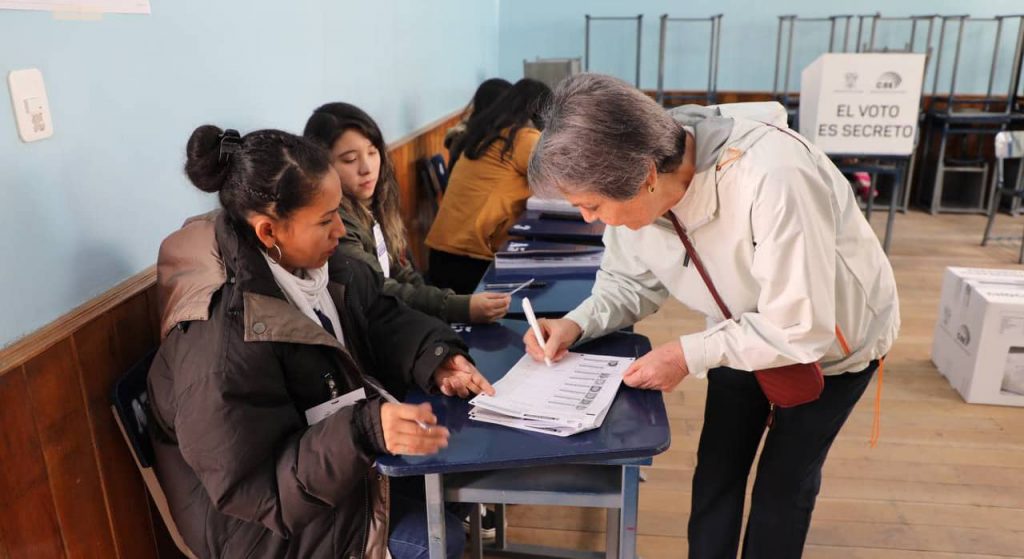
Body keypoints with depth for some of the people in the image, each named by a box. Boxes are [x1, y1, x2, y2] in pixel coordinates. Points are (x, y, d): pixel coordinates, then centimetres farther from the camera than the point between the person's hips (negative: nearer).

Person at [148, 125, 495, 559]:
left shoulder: (313, 259, -10)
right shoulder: (220, 341, -34)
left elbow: (379, 318, 3)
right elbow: (251, 487, -29)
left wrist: (434, 357, -17)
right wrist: (364, 432, -43)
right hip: (269, 515, -8)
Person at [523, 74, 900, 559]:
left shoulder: (772, 182, -43)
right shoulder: (637, 189, -23)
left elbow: (803, 329, -35)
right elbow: (631, 280, -6)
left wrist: (691, 354, -35)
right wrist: (578, 323, -23)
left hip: (832, 340, -4)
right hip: (747, 332, 5)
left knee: (784, 483, 9)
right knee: (715, 474, 12)